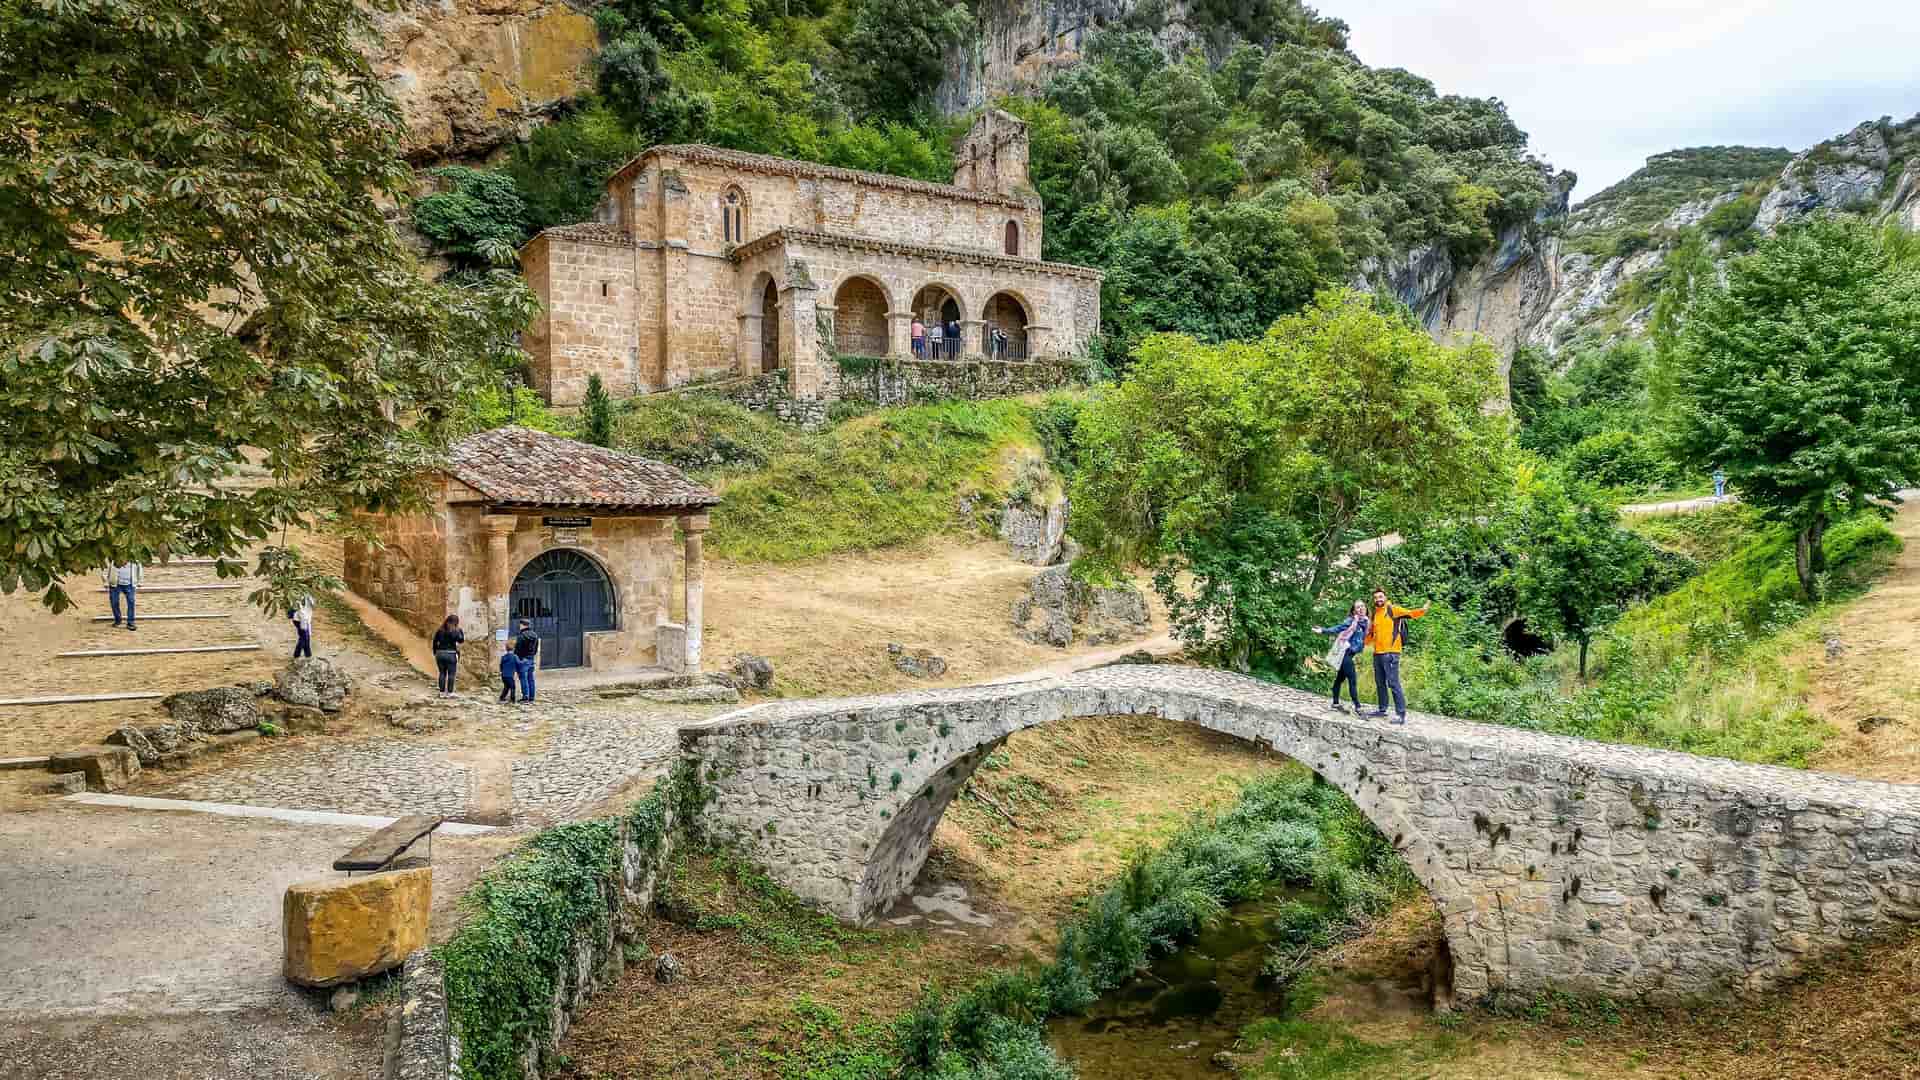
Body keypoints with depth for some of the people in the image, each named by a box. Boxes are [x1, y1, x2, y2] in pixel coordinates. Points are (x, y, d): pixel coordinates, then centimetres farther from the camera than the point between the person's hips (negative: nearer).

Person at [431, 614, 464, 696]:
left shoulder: (440, 630, 8)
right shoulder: (455, 631, -8)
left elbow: (435, 641, 10)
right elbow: (461, 641, -9)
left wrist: (435, 653, 18)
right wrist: (461, 632, 4)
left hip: (440, 653, 5)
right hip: (451, 654, -5)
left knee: (442, 673, 11)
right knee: (451, 674, 2)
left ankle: (442, 692, 13)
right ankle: (449, 693, 2)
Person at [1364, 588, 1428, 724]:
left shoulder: (1393, 609, -3)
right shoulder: (1374, 614, 16)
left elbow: (1409, 613, -17)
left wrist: (1422, 611, -34)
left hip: (1390, 653, -7)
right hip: (1377, 653, 7)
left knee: (1393, 683, -10)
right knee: (1380, 682, 16)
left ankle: (1401, 714, -8)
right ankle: (1382, 709, 28)